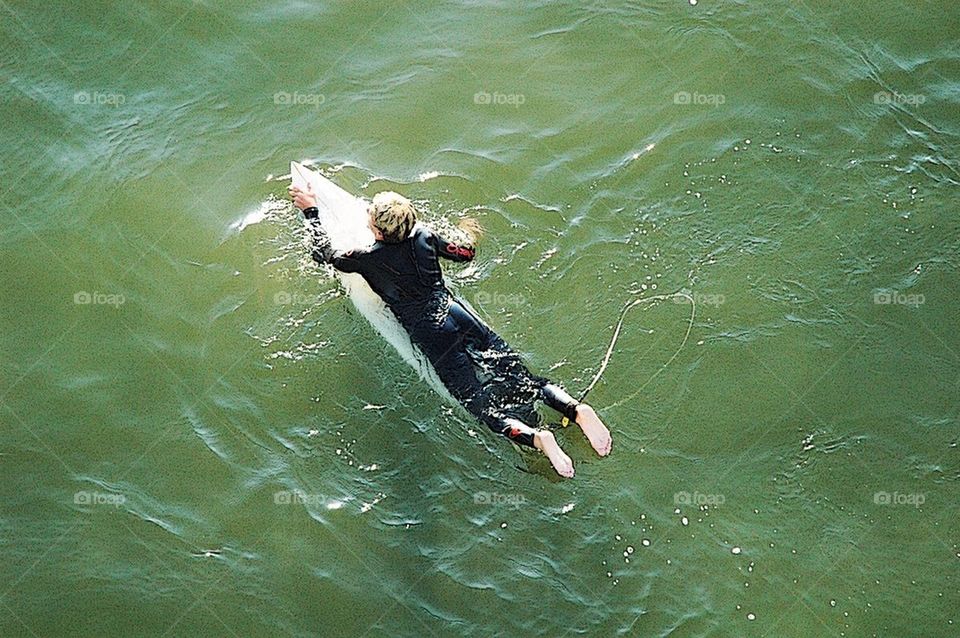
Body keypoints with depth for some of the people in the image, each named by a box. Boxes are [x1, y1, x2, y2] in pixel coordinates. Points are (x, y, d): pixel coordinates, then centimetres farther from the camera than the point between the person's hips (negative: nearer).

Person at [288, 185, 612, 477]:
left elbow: (325, 255, 12)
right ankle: (577, 409, -20)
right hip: (461, 316, 5)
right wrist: (471, 235, 46)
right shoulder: (424, 235, 8)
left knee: (482, 406, -10)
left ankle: (536, 437, -34)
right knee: (523, 378, 2)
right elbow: (465, 254, 24)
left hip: (432, 335, -5)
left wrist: (311, 211, 23)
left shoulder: (370, 259, -4)